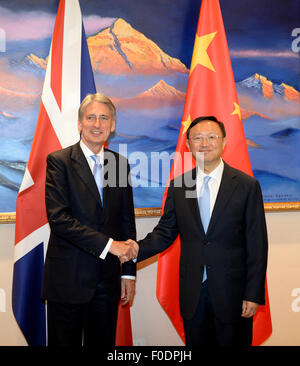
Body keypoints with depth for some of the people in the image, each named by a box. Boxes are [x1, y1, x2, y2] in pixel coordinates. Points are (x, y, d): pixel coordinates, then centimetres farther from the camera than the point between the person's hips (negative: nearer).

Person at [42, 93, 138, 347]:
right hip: (68, 278, -4)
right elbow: (58, 218, -15)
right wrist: (108, 244, -18)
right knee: (65, 342, 7)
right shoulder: (59, 161, -5)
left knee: (104, 343, 13)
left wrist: (129, 272, 8)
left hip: (107, 279, 4)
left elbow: (127, 220, 11)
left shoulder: (120, 163, 8)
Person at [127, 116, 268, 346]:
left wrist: (254, 294, -8)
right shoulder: (178, 187, 4)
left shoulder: (246, 185, -5)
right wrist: (138, 249, -13)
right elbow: (165, 232, 6)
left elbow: (257, 244, -5)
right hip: (192, 293, 3)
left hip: (232, 292, -2)